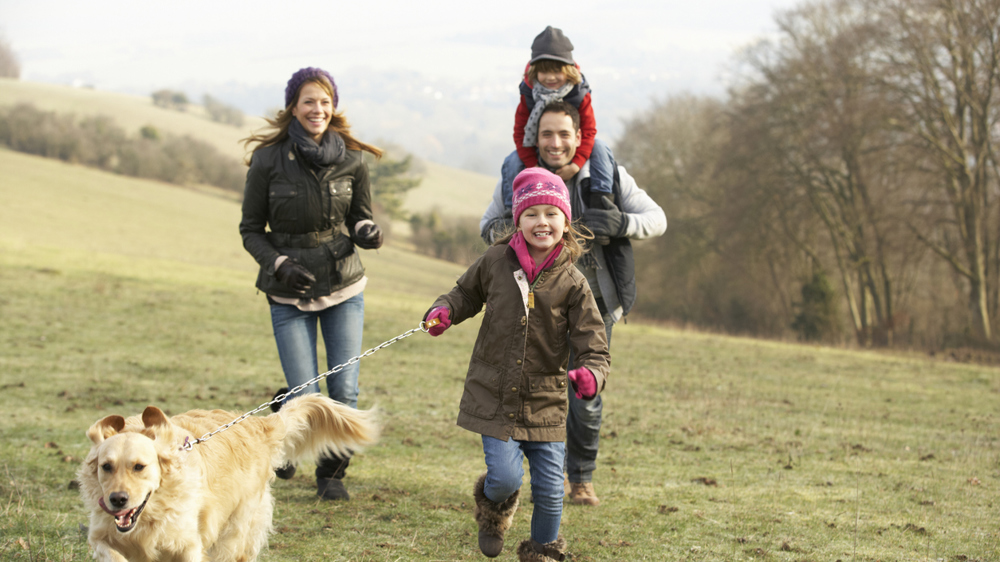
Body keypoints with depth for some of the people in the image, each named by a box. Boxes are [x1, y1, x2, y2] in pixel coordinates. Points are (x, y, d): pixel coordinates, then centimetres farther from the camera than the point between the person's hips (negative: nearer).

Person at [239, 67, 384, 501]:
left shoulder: (351, 160, -3)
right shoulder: (268, 160, -8)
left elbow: (360, 218, 9)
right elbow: (251, 230, -1)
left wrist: (366, 233, -15)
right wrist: (278, 264, -18)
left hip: (344, 288, 2)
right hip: (290, 294, -2)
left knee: (345, 391, -4)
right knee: (306, 397, -6)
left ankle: (332, 474, 19)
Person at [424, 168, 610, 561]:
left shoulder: (572, 282, -6)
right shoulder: (495, 261, -3)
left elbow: (594, 349, -7)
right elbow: (467, 292, 19)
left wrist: (590, 375, -29)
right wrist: (444, 311, -2)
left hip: (545, 402, 0)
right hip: (493, 396, 0)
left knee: (549, 490, 3)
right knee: (505, 477, -12)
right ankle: (493, 511, 26)